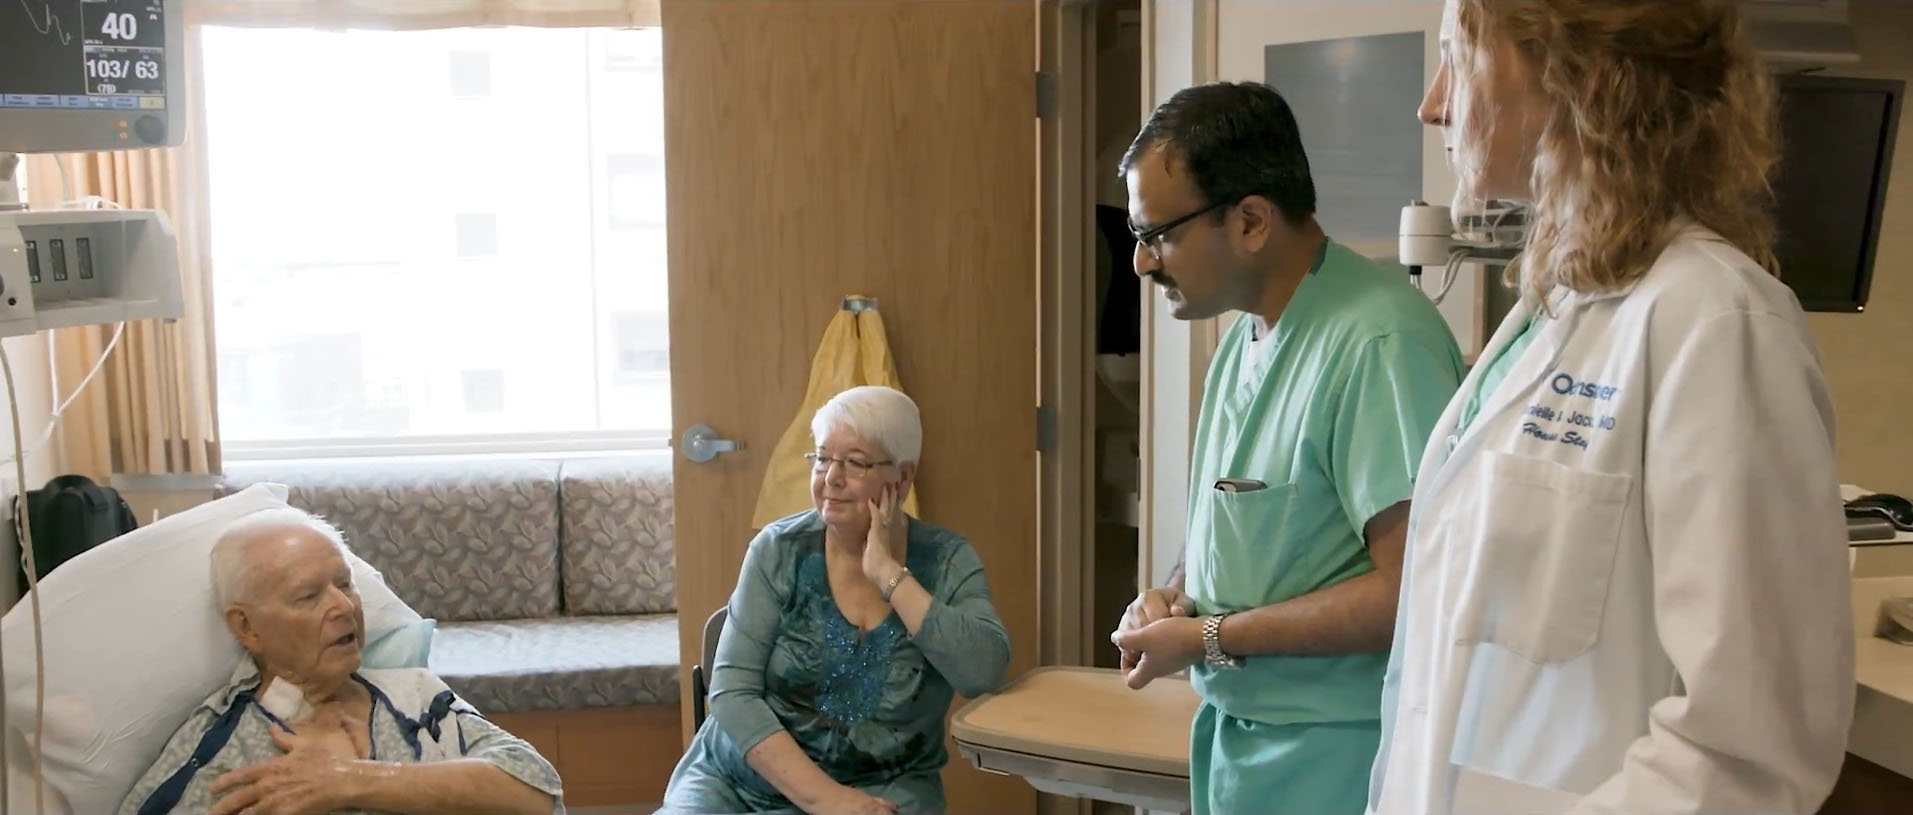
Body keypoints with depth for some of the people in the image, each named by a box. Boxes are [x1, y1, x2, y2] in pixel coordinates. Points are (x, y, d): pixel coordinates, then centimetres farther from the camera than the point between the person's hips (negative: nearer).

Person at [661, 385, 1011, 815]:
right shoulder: (780, 550, -3)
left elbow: (984, 673, -19)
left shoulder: (946, 560, -3)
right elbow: (733, 690, -9)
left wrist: (889, 574, -18)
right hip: (741, 778, 0)